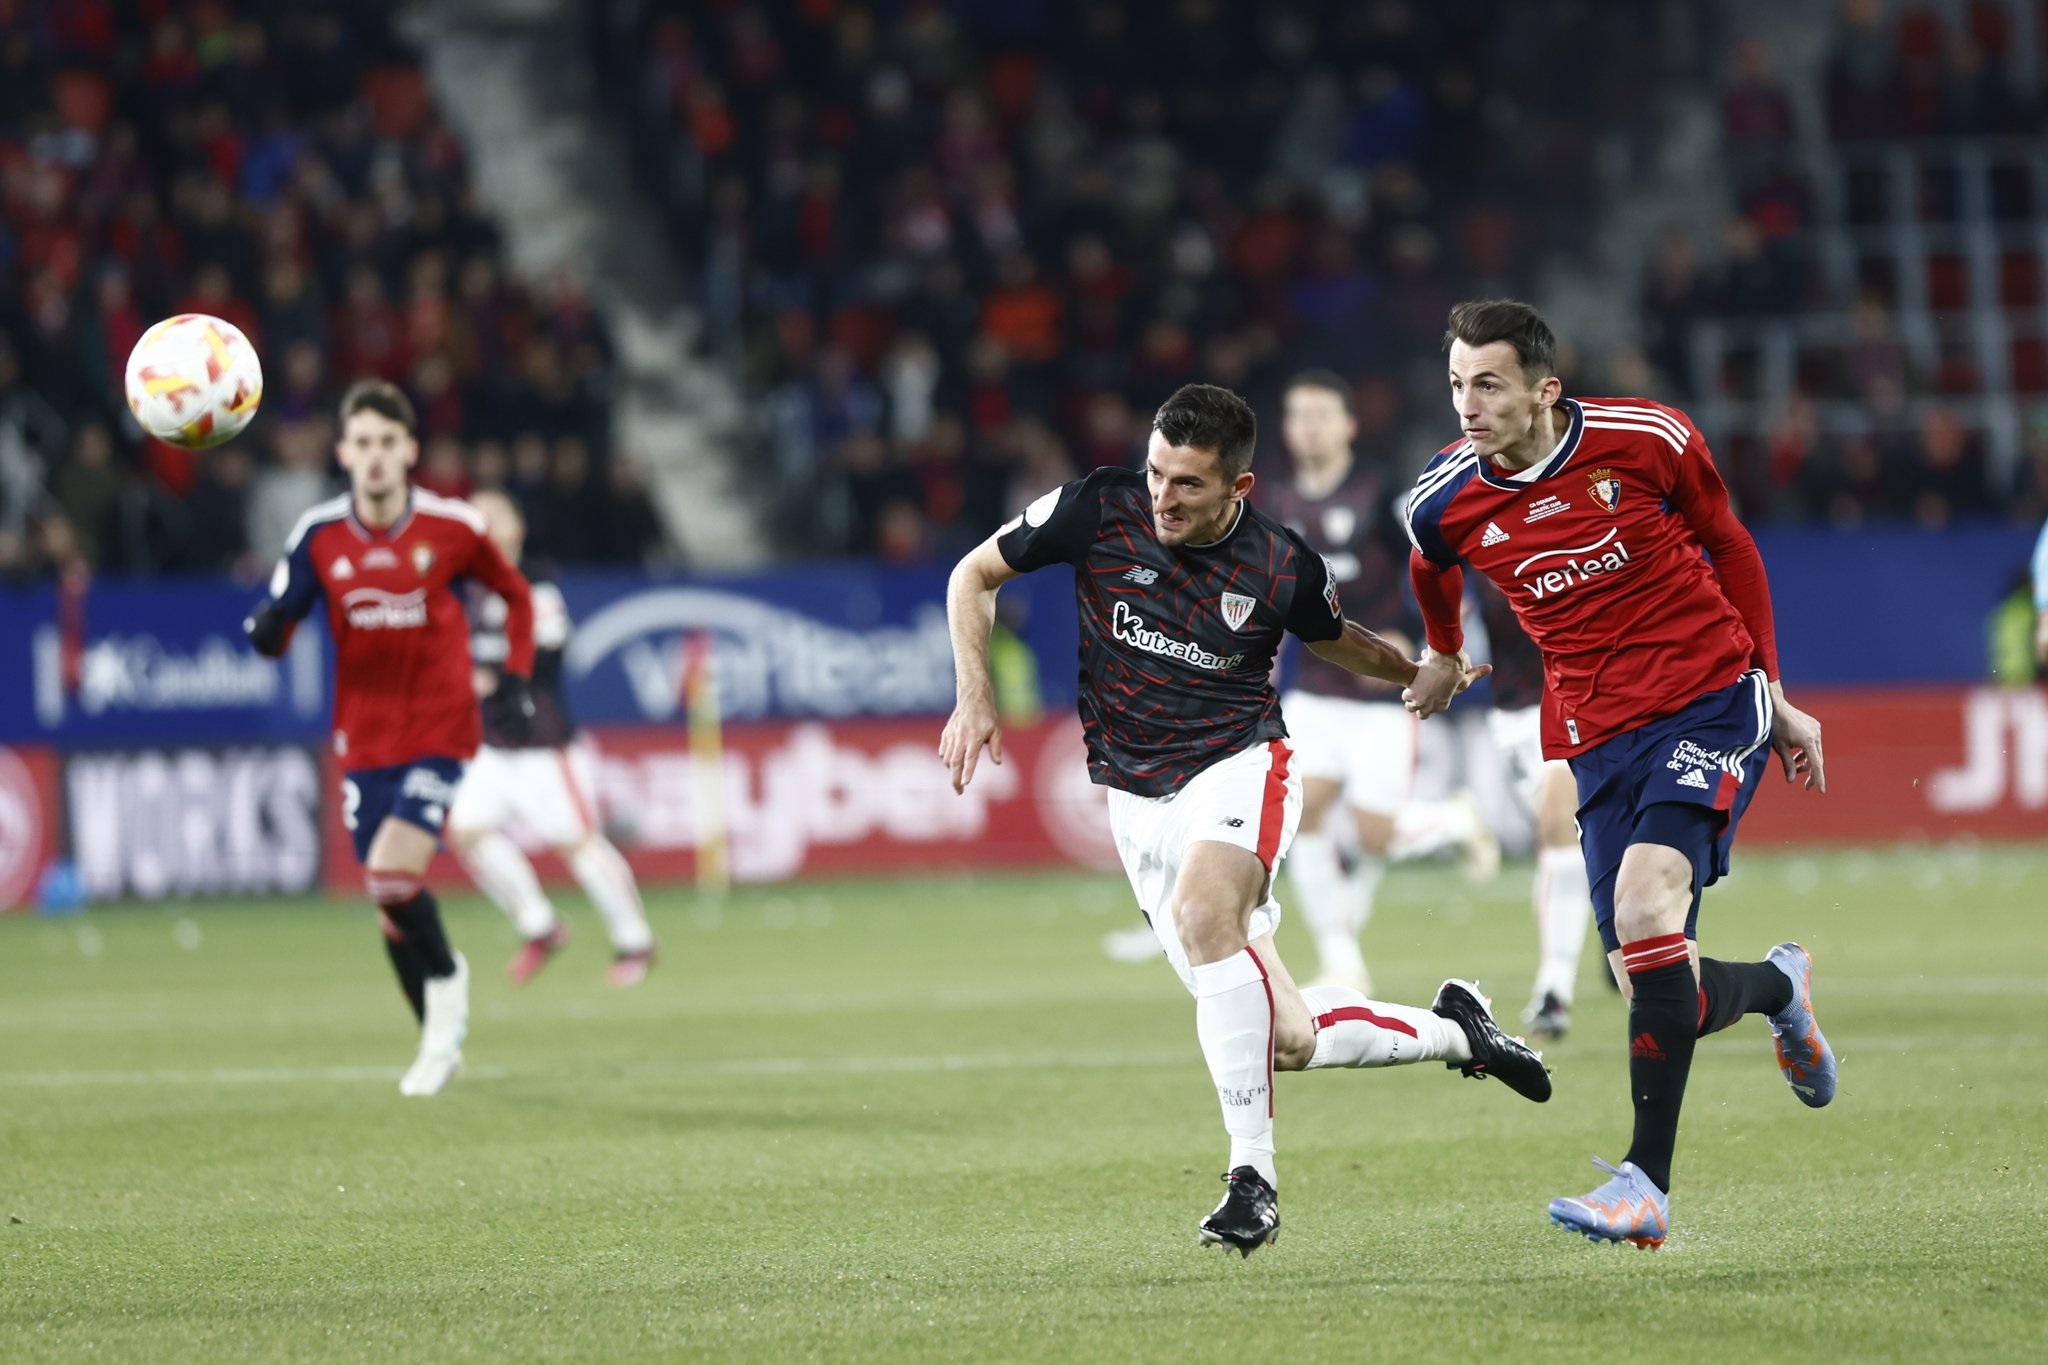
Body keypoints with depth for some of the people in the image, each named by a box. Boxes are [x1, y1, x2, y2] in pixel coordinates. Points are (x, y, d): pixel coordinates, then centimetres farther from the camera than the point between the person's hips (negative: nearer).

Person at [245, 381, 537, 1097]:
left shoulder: (452, 527, -8)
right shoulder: (319, 535, -4)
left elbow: (515, 594, 10)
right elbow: (274, 629, 2)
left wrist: (515, 682, 1)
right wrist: (267, 628, -22)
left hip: (439, 729, -3)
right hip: (363, 737, 3)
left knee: (393, 875, -21)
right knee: (389, 901, 6)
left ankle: (446, 979, 9)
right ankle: (440, 1038, 26)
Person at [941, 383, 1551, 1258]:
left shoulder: (1282, 566, -8)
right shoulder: (1098, 511, -10)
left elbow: (1336, 639, 17)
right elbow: (974, 575, 4)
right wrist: (975, 695, -6)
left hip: (1240, 766, -2)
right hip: (1139, 797, 2)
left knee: (1202, 915, -37)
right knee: (1286, 1041, -3)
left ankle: (1252, 1175, -31)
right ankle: (1452, 1031, 25)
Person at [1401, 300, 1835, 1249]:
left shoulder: (1648, 441, -10)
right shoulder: (1444, 501, -4)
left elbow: (1730, 548, 8)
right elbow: (1434, 576, 23)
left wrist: (1776, 699, 12)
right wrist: (1444, 656, 41)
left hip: (1710, 704, -4)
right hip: (1600, 736, 4)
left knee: (1647, 898, -28)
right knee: (1653, 992, -2)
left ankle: (1647, 1183, -29)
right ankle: (1776, 986, 37)